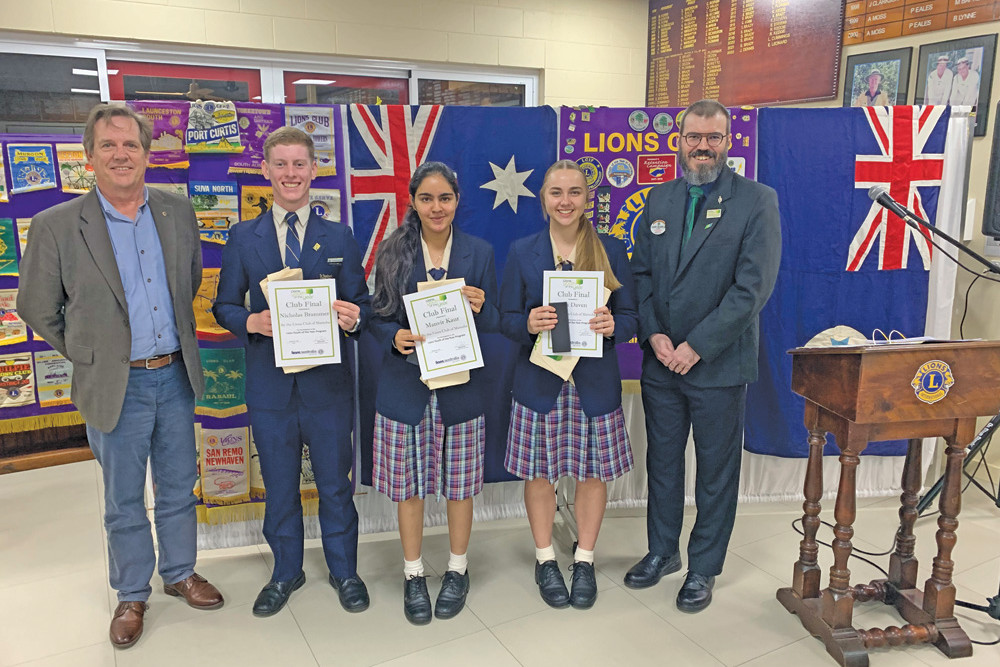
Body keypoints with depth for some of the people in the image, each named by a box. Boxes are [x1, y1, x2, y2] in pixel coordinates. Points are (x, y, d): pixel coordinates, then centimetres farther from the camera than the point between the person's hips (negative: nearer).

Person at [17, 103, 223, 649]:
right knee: (123, 501, 12)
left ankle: (181, 573, 38)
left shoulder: (179, 213, 1)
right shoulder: (57, 226, -10)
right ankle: (132, 595, 32)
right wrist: (88, 355, 2)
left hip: (176, 377, 3)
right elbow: (36, 309, -1)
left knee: (178, 487, 17)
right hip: (116, 386, -3)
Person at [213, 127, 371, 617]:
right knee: (278, 484, 14)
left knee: (334, 481, 12)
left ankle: (343, 570, 32)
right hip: (270, 380, 1)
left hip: (327, 380, 0)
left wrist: (353, 319, -20)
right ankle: (286, 572, 35)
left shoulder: (339, 238, 3)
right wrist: (252, 322, -16)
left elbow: (359, 303, 3)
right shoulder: (242, 237, 3)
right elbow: (224, 305, 5)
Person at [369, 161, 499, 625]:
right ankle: (413, 575, 28)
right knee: (408, 485, 8)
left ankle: (458, 570, 31)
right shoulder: (392, 252, 1)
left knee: (460, 485, 10)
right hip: (405, 386, 0)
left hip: (460, 385, 0)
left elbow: (493, 324, 4)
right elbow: (378, 317, 3)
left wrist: (480, 308, -18)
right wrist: (395, 338, -18)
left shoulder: (479, 252, 3)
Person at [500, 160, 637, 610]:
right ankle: (545, 560, 28)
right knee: (538, 473, 7)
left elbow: (631, 315, 4)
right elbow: (505, 319, 2)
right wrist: (528, 324, -20)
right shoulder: (521, 252, 3)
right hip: (540, 382, 0)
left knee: (593, 473, 8)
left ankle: (585, 562, 28)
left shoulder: (611, 250, 4)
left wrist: (613, 326, -19)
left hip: (595, 383, 1)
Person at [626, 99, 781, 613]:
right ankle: (662, 551, 36)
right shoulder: (659, 199, 8)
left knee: (716, 471, 10)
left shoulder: (757, 201, -6)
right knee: (662, 461, 17)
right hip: (660, 360, 4)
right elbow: (641, 272, 6)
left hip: (718, 363, -4)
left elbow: (753, 286, -14)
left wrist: (696, 346, -16)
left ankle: (704, 568, 28)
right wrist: (654, 335, -8)